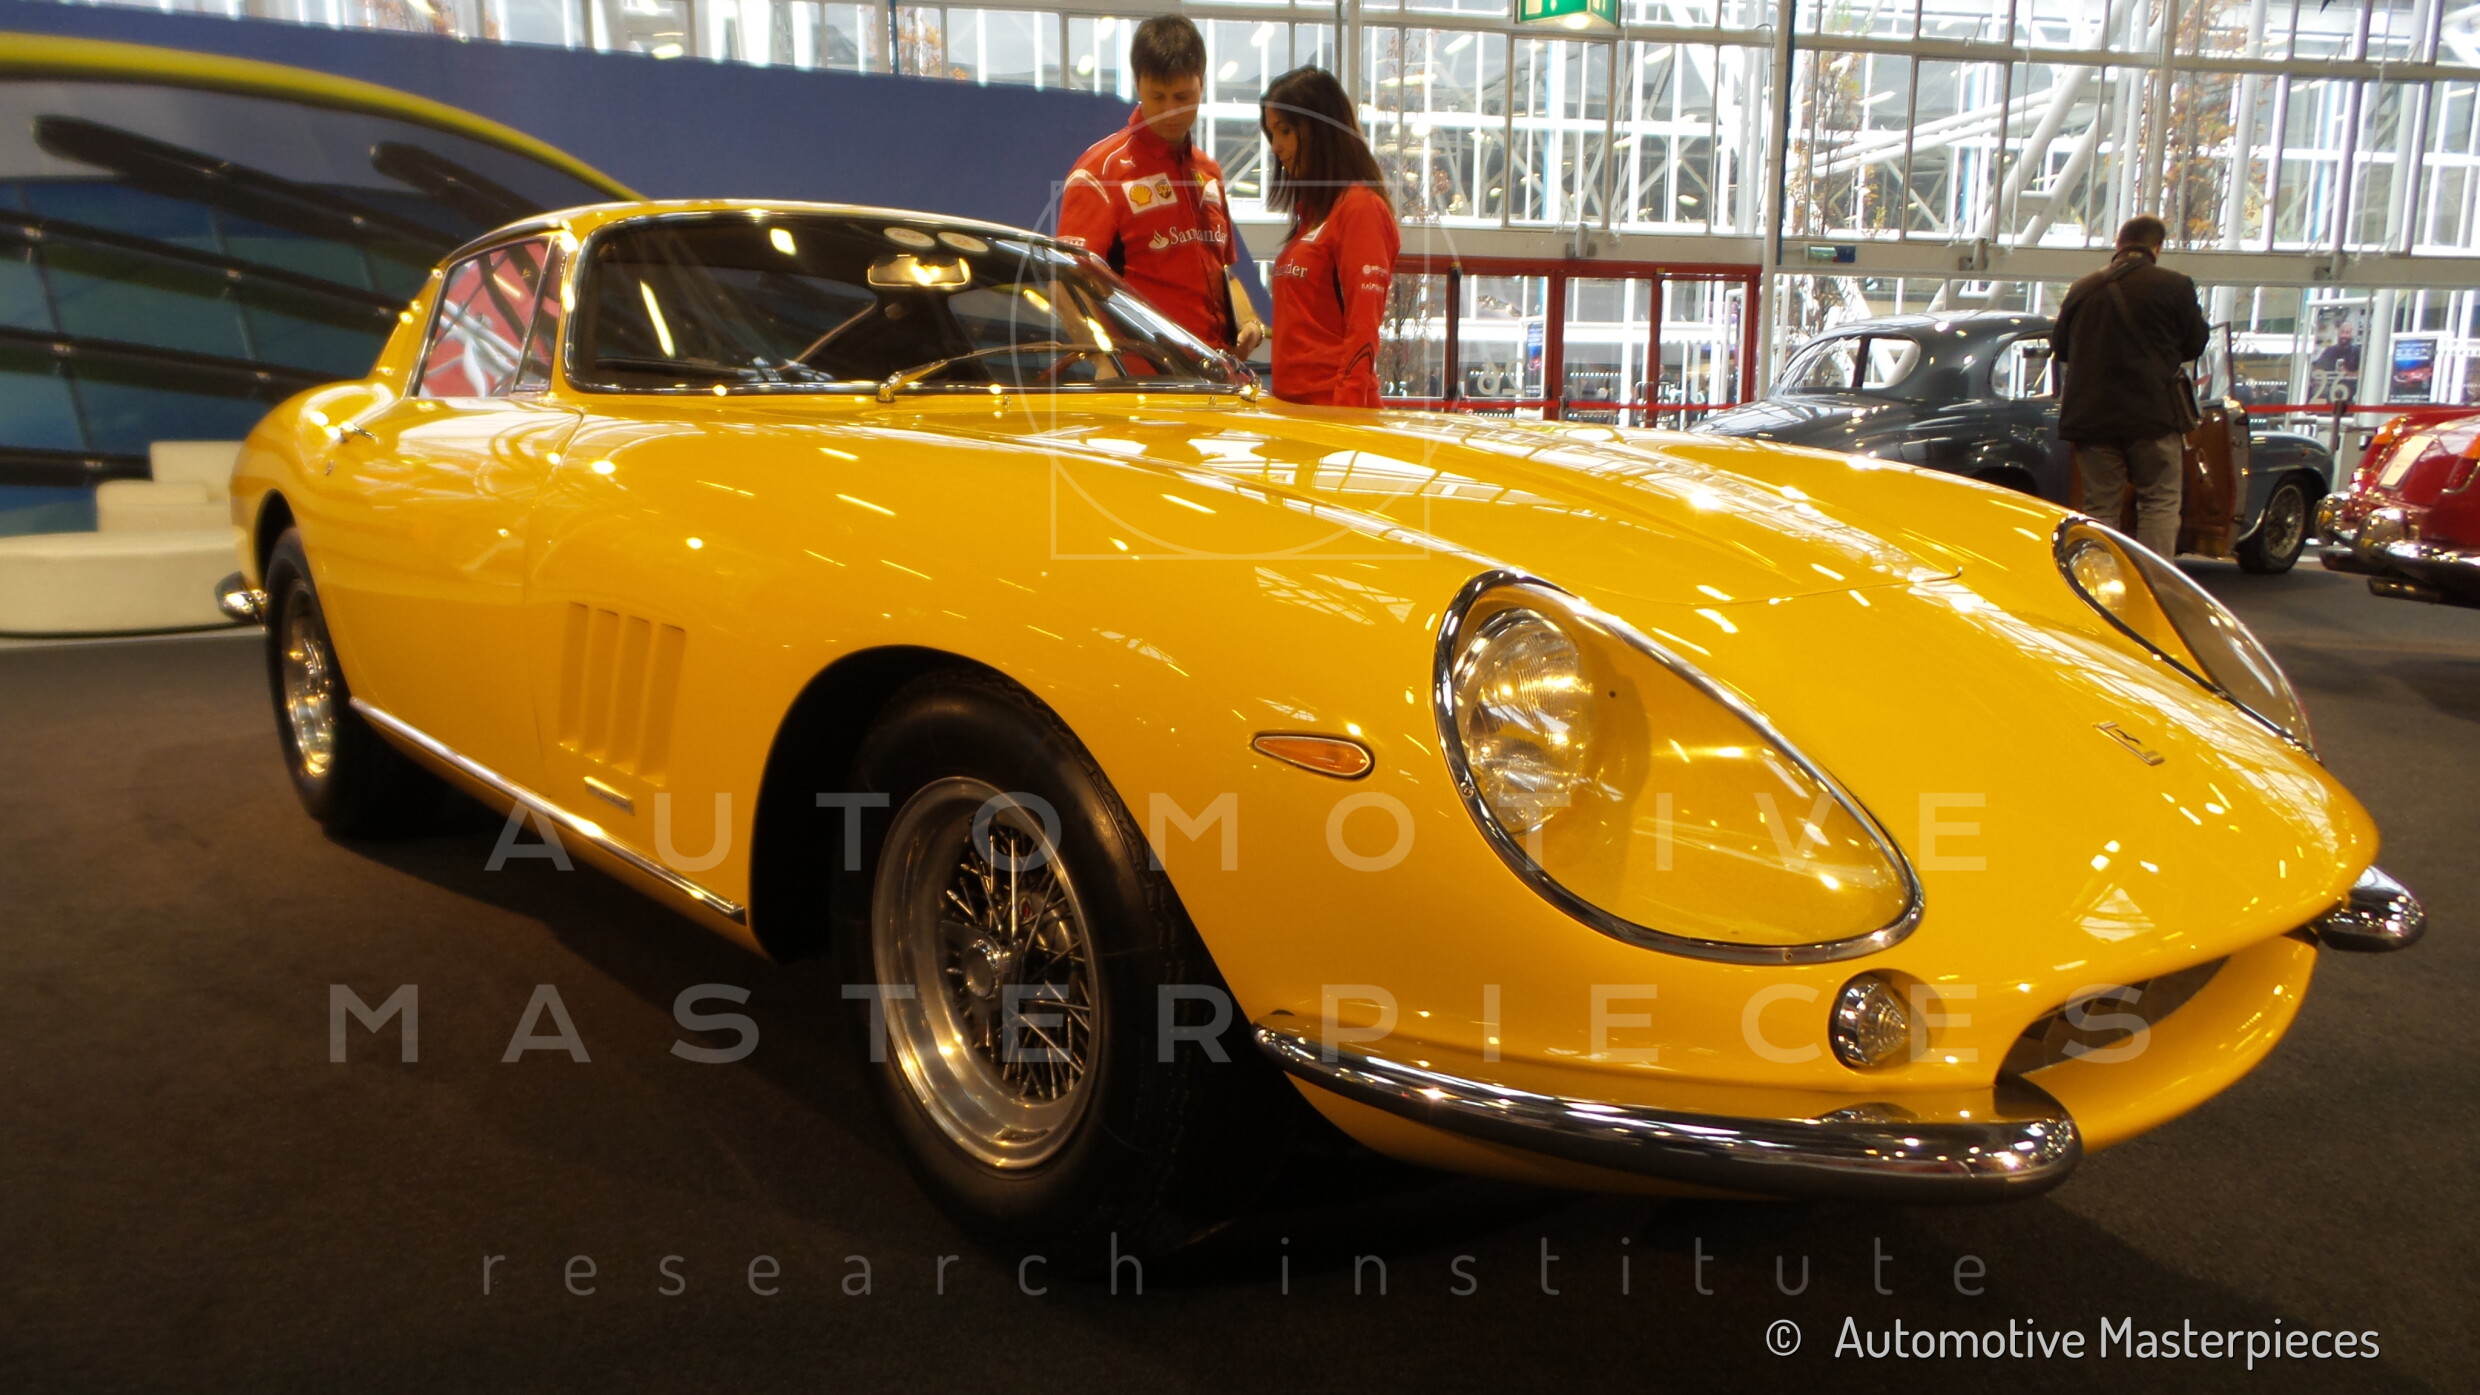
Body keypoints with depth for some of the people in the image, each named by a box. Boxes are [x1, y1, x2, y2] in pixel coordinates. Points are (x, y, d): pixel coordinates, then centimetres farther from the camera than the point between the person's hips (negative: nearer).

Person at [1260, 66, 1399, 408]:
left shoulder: (1360, 207, -8)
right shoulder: (1312, 209, 18)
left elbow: (1362, 330, -15)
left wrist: (1345, 413, -20)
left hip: (1331, 403, -8)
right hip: (1292, 400, 8)